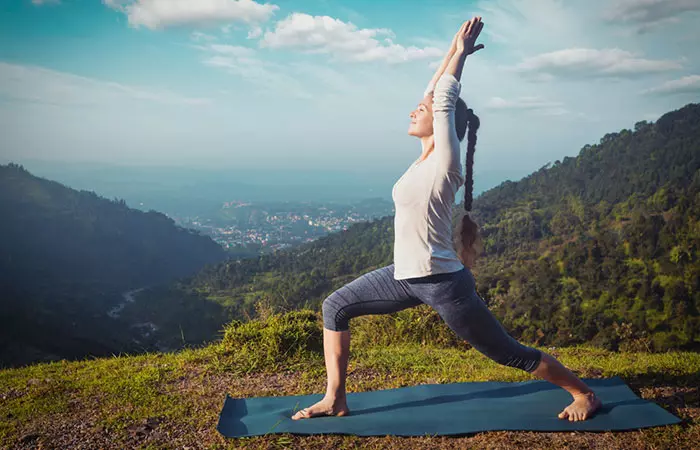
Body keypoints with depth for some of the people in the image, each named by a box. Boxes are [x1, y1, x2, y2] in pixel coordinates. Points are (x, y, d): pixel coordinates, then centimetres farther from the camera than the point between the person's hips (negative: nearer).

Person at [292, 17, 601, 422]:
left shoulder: (445, 161, -15)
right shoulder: (428, 157, 7)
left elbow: (444, 101, -16)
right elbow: (435, 95, 13)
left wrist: (461, 52, -4)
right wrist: (453, 50, 15)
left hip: (442, 283, -8)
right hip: (406, 277, 8)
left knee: (510, 354, 5)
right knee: (335, 308, 8)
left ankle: (586, 395, 27)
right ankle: (335, 400, 15)